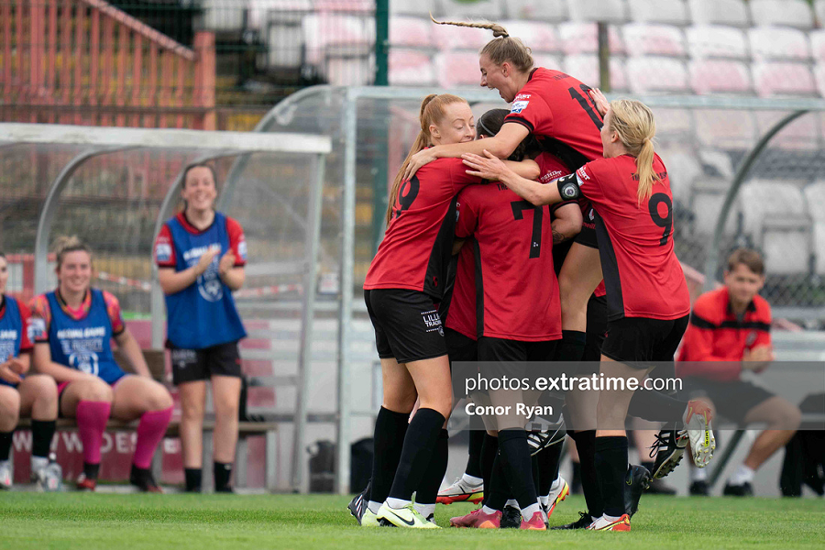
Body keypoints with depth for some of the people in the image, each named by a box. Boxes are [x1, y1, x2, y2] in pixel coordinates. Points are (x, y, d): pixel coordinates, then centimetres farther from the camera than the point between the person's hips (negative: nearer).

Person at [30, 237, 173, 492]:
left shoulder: (106, 302, 8)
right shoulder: (43, 306, -2)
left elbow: (125, 341, 27)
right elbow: (43, 365, -6)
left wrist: (146, 378, 12)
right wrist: (88, 378, -17)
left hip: (114, 382, 4)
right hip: (67, 388, -4)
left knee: (160, 397, -25)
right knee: (96, 389, -41)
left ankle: (141, 470, -3)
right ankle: (90, 468, -20)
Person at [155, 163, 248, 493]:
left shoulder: (230, 229, 5)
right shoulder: (171, 232, -1)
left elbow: (239, 281, 4)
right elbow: (167, 282, -7)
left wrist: (225, 272, -18)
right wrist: (198, 270, -21)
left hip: (224, 330, 2)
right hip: (186, 333, -2)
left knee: (228, 406, -6)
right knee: (192, 409, -2)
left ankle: (224, 483, 2)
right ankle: (193, 485, 2)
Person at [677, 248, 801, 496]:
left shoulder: (761, 310, 1)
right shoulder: (706, 307, -19)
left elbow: (759, 360, 5)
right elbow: (699, 363, -21)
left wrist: (763, 361, -20)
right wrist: (744, 364, -29)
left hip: (730, 386, 7)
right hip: (695, 382, -7)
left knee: (790, 416, -8)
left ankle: (740, 480, 2)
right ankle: (698, 479, -17)